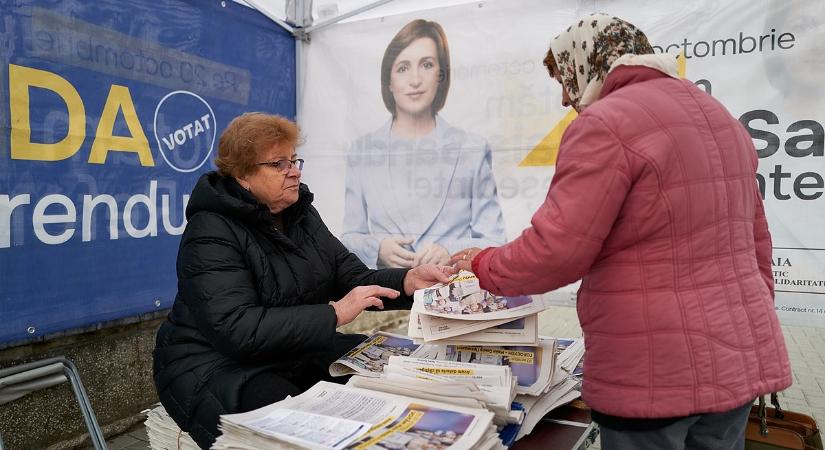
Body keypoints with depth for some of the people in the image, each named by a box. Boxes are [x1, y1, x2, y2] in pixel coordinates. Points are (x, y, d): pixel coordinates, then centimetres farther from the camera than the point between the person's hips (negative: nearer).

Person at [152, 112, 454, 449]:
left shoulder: (301, 214, 7)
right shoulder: (211, 232, -17)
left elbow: (354, 279, 1)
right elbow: (238, 329, -28)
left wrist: (409, 280, -18)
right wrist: (335, 314, -30)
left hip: (298, 355, 7)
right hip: (220, 367, -6)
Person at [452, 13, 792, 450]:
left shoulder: (604, 123, -16)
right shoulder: (718, 115, 13)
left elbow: (556, 251, -20)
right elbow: (755, 242, 18)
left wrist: (481, 265, -2)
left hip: (657, 370, -8)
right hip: (739, 356, 9)